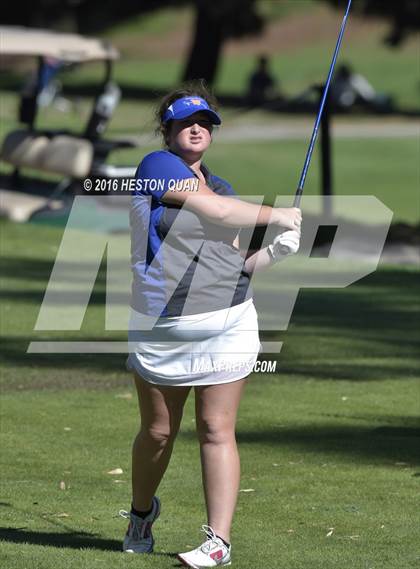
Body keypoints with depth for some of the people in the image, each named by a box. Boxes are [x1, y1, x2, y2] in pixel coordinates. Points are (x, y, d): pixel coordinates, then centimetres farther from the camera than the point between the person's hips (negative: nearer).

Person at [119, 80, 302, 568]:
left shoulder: (221, 186, 15)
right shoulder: (157, 165, -4)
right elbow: (215, 210, -13)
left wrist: (276, 251, -2)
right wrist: (278, 215, -1)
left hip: (227, 325, 3)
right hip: (161, 328, -3)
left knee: (217, 430, -2)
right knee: (158, 432, 6)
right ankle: (141, 512, 33)